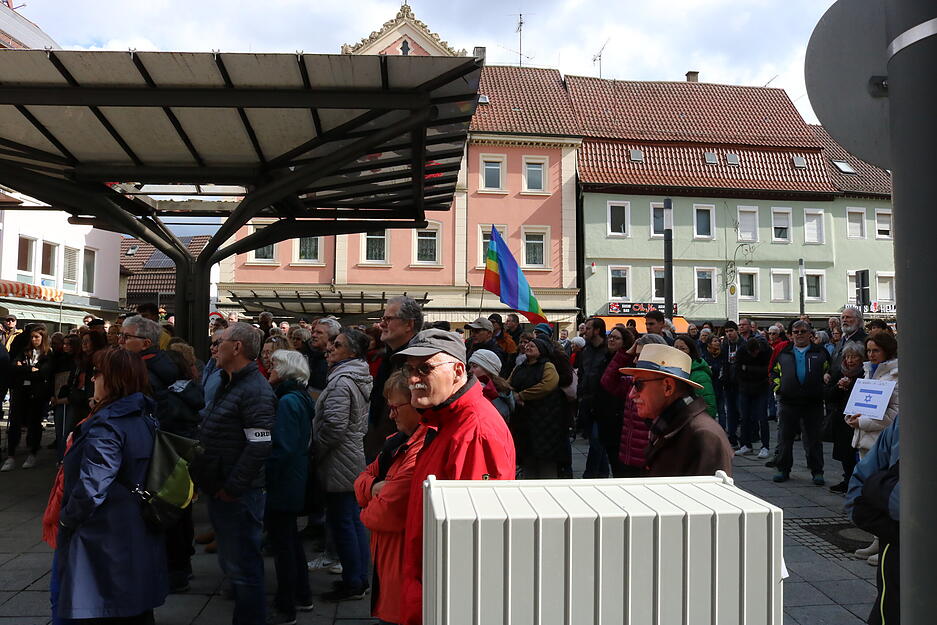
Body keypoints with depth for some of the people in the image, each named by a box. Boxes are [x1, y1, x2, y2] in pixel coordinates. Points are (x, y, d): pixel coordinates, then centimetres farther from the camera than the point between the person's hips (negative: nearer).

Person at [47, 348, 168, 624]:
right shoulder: (145, 418, 4)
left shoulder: (106, 425, -20)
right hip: (139, 537, 8)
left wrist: (67, 521, -9)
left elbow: (92, 486, -23)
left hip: (105, 538, -8)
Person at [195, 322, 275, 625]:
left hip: (237, 496, -10)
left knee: (242, 567, 0)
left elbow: (259, 447, -26)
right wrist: (209, 482, 16)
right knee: (229, 563, 22)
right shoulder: (228, 384, 13)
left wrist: (231, 488, -20)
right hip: (219, 490, 10)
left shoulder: (256, 391, -20)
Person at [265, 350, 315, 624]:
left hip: (282, 485, -10)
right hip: (294, 481, 10)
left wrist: (265, 476, -15)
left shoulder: (287, 401, -20)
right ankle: (302, 596, 32)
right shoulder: (300, 398, 9)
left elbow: (282, 448, -24)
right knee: (290, 538, 20)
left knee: (281, 543, 2)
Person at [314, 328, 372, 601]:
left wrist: (315, 450, -12)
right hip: (355, 458, 10)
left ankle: (352, 583, 10)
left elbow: (334, 425, -24)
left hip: (339, 463, -10)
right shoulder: (361, 379, 11)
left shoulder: (341, 382, -20)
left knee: (340, 521, 0)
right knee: (354, 519, 16)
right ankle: (361, 578, 25)